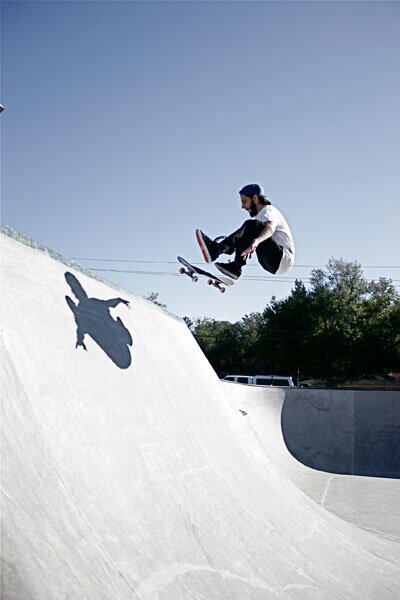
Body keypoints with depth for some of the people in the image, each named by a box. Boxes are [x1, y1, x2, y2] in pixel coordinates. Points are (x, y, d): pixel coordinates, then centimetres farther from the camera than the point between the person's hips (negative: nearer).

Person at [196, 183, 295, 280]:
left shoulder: (269, 210, -6)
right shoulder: (259, 216, 26)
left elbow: (270, 228, -29)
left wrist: (256, 241, -48)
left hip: (283, 259, -10)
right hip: (274, 263, 10)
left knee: (251, 225, -22)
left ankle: (215, 250, -30)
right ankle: (235, 267, -9)